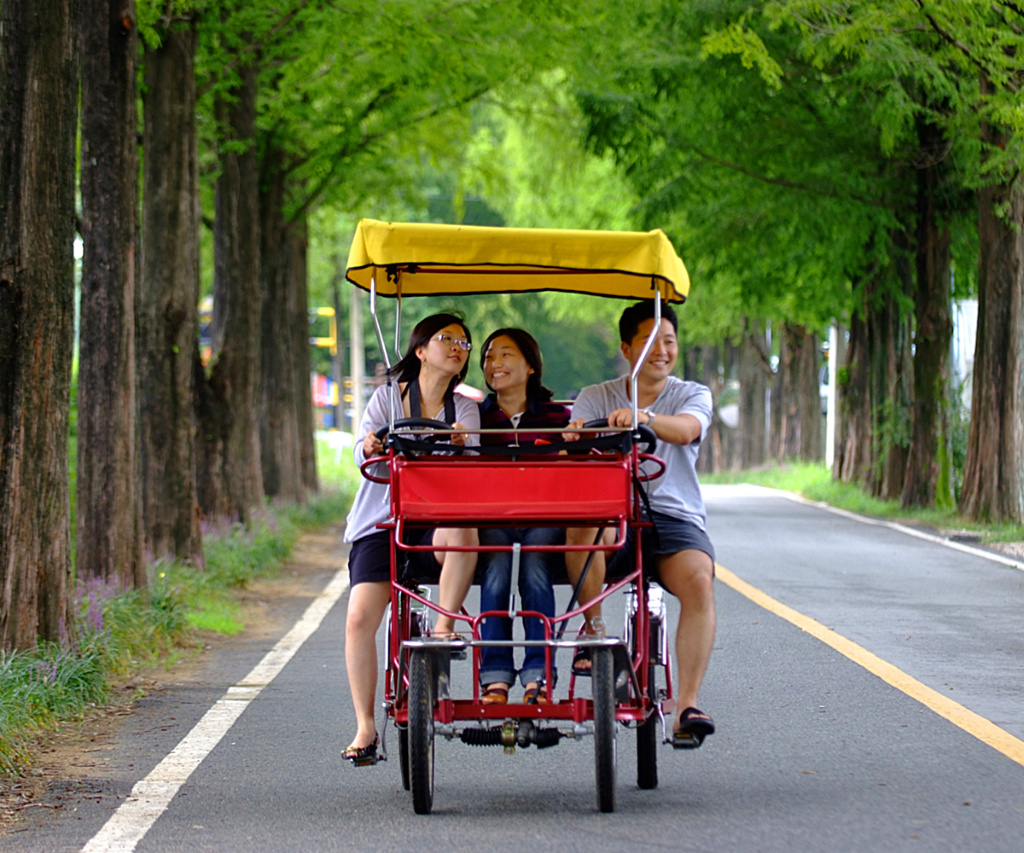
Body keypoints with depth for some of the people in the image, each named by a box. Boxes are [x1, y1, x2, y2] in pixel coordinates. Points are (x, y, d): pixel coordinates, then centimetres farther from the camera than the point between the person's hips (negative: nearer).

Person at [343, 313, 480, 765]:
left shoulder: (464, 409, 9)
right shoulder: (388, 396, 7)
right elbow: (363, 455, -3)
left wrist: (460, 447, -29)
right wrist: (371, 447, -27)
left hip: (435, 521, 0)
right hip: (380, 523, 0)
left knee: (463, 532, -37)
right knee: (359, 619, -15)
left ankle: (443, 629, -25)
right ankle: (366, 727, -8)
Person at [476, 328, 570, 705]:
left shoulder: (557, 417, 13)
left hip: (543, 521, -1)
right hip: (490, 521, 1)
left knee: (534, 565, -32)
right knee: (496, 566, -32)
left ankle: (538, 675, -32)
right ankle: (495, 675, -32)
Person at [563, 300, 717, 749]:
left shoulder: (693, 395, 10)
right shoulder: (595, 398, 13)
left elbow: (686, 430, -14)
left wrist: (645, 417, -36)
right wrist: (574, 437, -30)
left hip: (674, 517, 0)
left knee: (698, 580, -30)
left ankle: (687, 707, -32)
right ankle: (591, 631, -19)